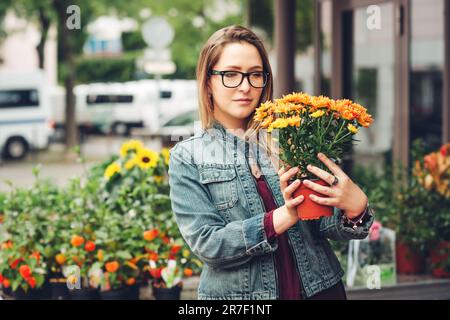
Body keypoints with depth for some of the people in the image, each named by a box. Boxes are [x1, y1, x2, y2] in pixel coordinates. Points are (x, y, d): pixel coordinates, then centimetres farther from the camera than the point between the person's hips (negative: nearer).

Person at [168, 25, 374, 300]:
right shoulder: (187, 158, -3)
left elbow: (324, 224, -2)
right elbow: (206, 243, -12)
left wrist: (355, 207, -24)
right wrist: (283, 217, -22)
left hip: (318, 288, 2)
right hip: (237, 294, -1)